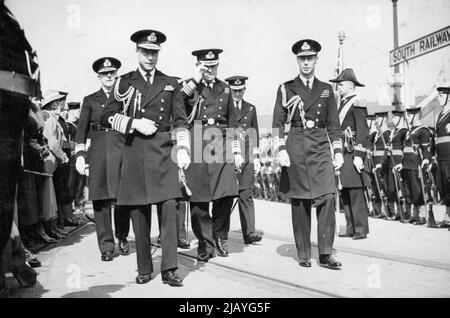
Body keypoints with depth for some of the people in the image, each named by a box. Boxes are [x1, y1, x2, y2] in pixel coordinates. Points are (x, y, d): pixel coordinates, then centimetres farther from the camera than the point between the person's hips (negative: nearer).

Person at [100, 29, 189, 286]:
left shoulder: (170, 84, 12)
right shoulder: (124, 82, 11)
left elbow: (181, 121, 10)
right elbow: (107, 117, 7)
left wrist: (183, 149, -3)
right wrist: (134, 123, -7)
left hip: (163, 151, 0)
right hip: (135, 151, 0)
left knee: (170, 206, -11)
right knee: (139, 211, 3)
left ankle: (169, 269, -4)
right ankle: (144, 269, 15)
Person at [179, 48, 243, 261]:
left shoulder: (224, 90, 17)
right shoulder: (188, 87, 8)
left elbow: (232, 124, 20)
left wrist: (236, 152, 15)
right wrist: (196, 80, -12)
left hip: (221, 148, 2)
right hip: (196, 148, -2)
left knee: (226, 195, -4)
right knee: (199, 199, 0)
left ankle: (220, 237, 19)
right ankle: (205, 243, 14)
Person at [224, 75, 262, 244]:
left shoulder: (251, 109, 15)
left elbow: (255, 135, 17)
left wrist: (256, 158, 11)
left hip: (246, 159, 2)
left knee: (246, 195, -3)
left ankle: (249, 233, -4)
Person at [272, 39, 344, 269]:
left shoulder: (326, 90, 15)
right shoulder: (286, 89, 7)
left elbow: (333, 124, 15)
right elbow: (277, 123, 2)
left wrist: (338, 151, 7)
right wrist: (280, 149, -11)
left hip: (321, 148, 2)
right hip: (296, 148, -2)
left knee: (328, 197, -9)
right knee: (299, 202, 2)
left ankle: (325, 255, -1)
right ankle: (303, 255, 13)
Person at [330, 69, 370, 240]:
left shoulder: (357, 105, -7)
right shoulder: (342, 104, 20)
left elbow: (363, 133, -14)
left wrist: (359, 155, -20)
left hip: (353, 154, -9)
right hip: (342, 153, 9)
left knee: (356, 193, -7)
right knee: (345, 194, 10)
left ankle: (361, 229, 0)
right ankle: (351, 228, 17)